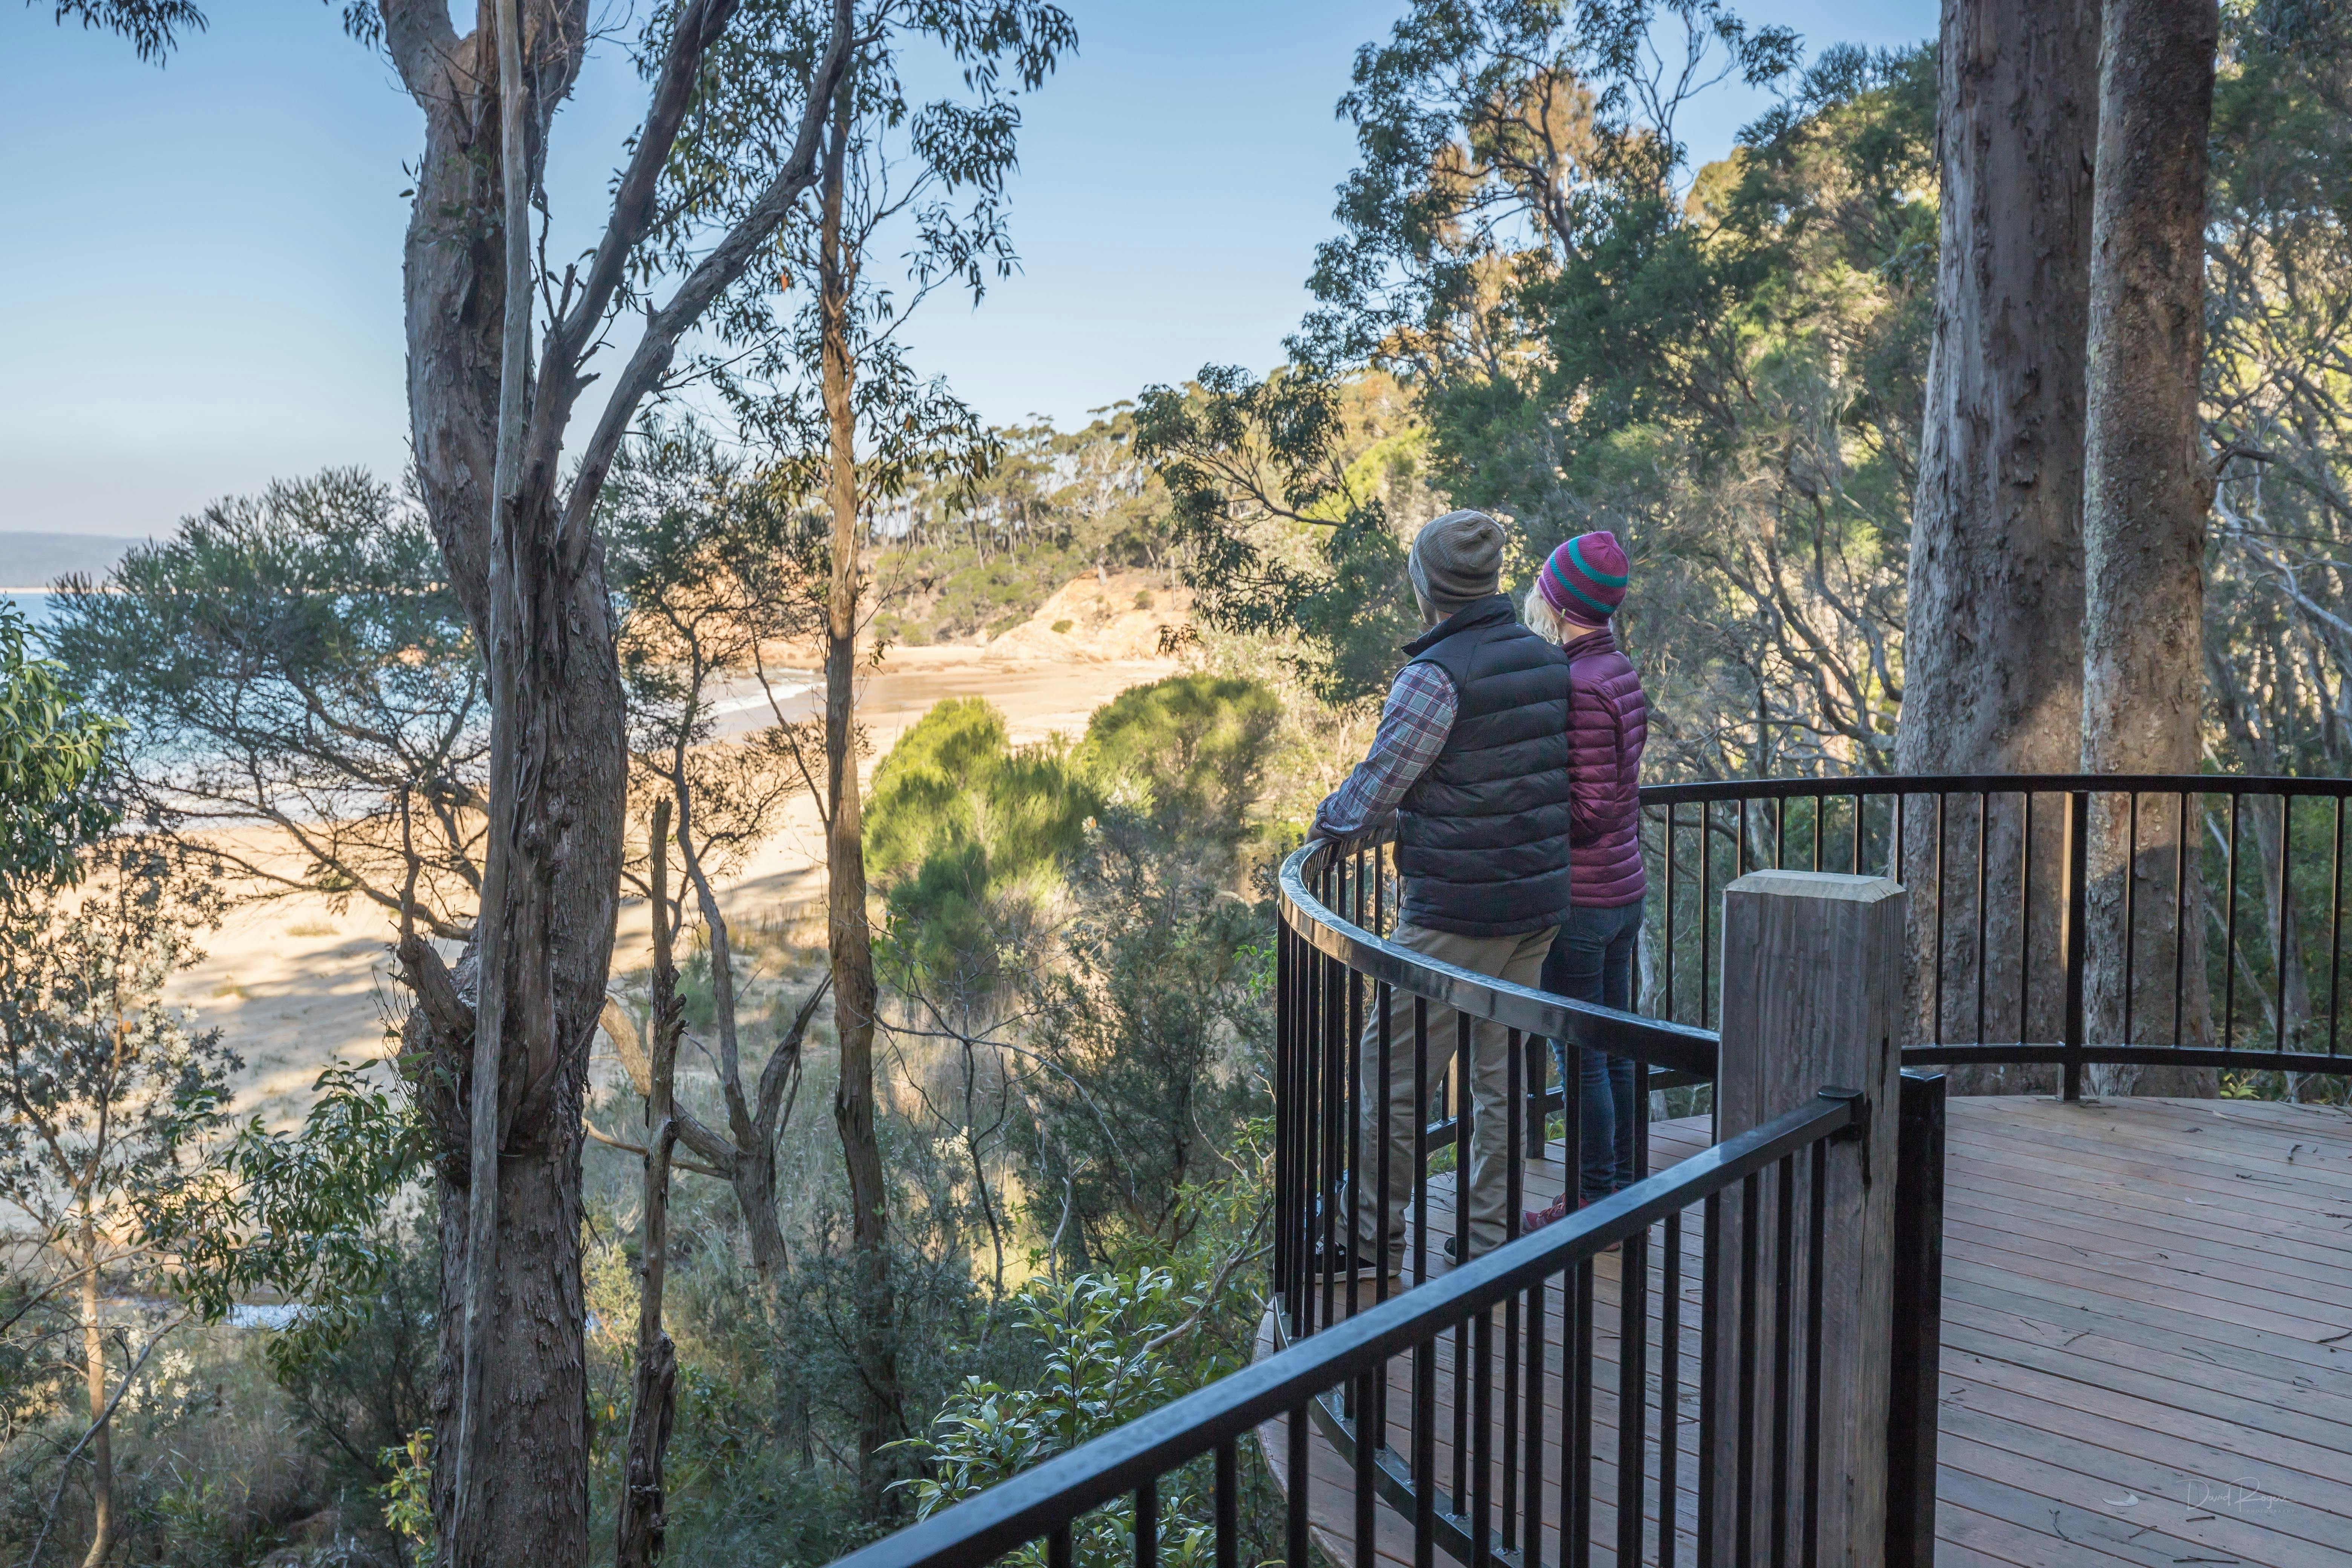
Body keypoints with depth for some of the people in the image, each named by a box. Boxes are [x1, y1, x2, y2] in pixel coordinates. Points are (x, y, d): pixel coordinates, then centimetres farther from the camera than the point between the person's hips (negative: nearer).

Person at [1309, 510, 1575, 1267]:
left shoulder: (1437, 674, -18)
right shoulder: (1547, 661, 6)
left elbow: (1371, 793, -15)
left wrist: (1325, 821, 7)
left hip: (1455, 913, -8)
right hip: (1539, 904, 8)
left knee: (1393, 1070, 4)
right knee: (1504, 1074, 15)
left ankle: (1372, 1236, 13)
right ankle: (1494, 1239, 22)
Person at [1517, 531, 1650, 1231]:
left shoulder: (1580, 686, -21)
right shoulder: (1619, 669, 7)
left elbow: (1589, 808, -22)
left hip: (1578, 902, -9)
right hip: (1624, 890, 9)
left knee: (1579, 1056, 2)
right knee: (1614, 1047, 17)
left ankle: (1595, 1204, 11)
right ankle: (1624, 1190, 27)